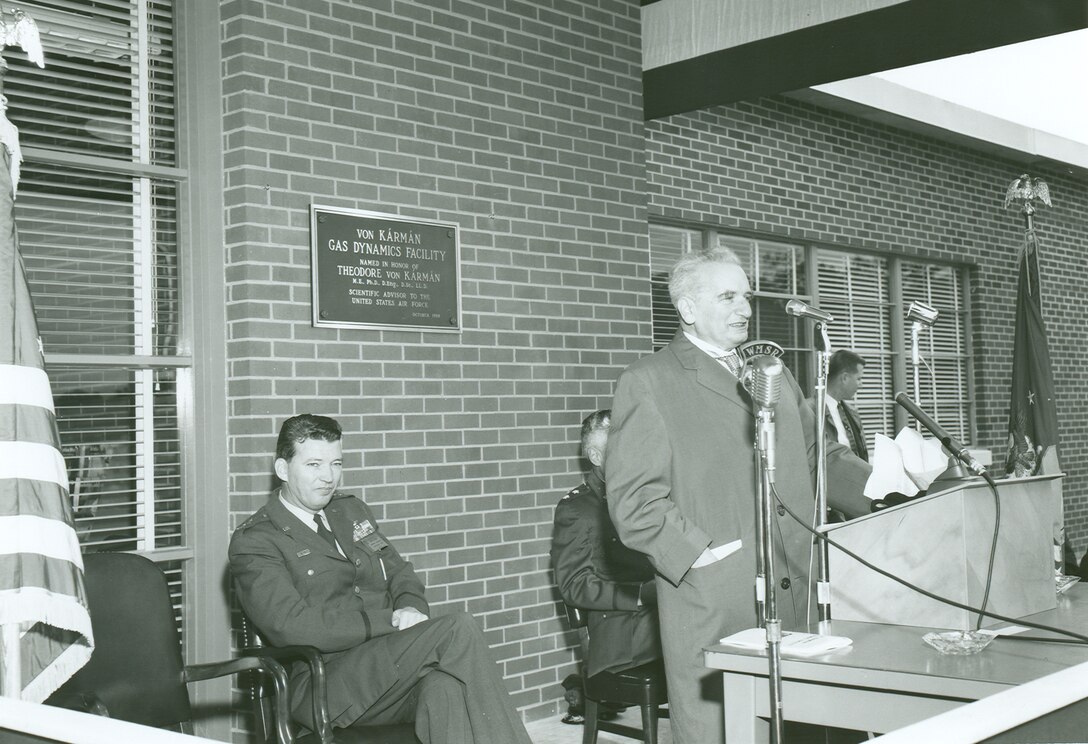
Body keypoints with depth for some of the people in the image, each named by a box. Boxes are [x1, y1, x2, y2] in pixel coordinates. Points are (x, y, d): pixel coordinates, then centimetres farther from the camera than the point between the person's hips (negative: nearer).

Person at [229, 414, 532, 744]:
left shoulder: (351, 509, 22)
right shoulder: (253, 542, -2)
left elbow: (399, 572, 23)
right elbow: (292, 627, -14)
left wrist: (411, 608, -2)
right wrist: (390, 620, -16)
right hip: (323, 689, -6)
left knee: (446, 688, -32)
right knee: (458, 628, -27)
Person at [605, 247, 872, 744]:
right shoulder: (647, 382, -1)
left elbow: (821, 458, 22)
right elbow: (633, 498, -8)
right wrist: (699, 553, -17)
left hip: (798, 600, 6)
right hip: (713, 609, -6)